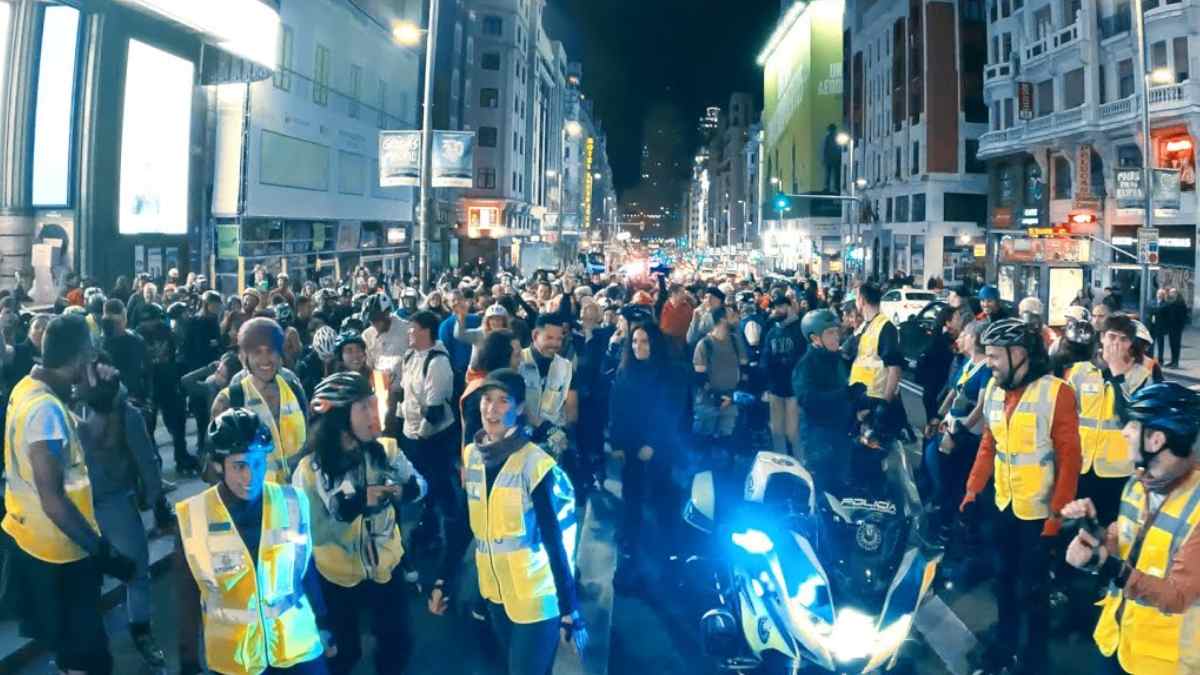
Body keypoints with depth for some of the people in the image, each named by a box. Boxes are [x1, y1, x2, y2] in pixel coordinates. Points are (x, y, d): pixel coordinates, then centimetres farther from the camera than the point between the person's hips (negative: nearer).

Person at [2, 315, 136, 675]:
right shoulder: (47, 410, -27)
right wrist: (104, 552, -24)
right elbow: (53, 499, -28)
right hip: (56, 547, -9)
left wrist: (89, 387, -2)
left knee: (66, 640, 28)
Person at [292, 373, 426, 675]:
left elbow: (420, 484, -4)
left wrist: (403, 489, -25)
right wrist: (355, 503, -33)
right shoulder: (310, 469, -20)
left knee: (396, 644, 18)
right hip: (337, 576, -2)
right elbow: (312, 532, -23)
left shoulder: (386, 450, -12)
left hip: (385, 567, 3)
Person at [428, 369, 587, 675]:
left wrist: (570, 612, -17)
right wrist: (443, 581, 8)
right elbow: (464, 525, 7)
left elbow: (556, 541, -18)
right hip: (494, 591, 6)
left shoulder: (535, 463, -20)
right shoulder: (471, 456, -2)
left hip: (536, 597, -6)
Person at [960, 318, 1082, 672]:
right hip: (1003, 504, 5)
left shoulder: (1056, 392, -15)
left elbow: (1070, 456, -14)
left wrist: (1058, 511, -16)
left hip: (1039, 510, -5)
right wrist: (973, 489, 2)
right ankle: (1005, 643, 37)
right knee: (1005, 580, 19)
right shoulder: (993, 389, 3)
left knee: (1032, 587, 8)